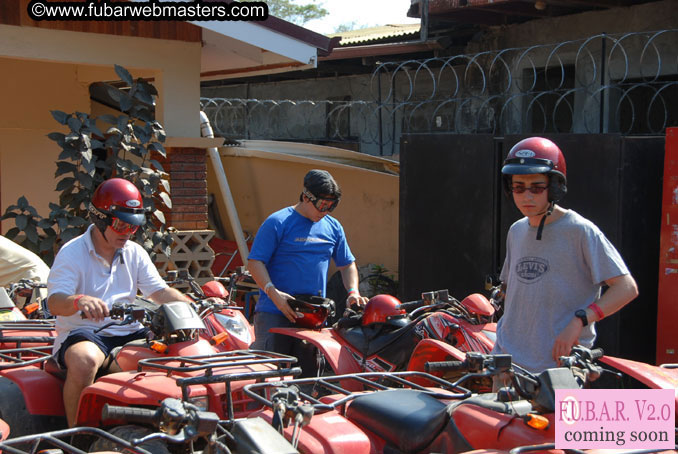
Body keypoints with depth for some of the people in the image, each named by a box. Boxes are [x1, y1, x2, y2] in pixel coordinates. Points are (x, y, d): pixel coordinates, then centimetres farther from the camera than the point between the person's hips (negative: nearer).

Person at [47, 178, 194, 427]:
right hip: (83, 333, -5)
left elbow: (160, 292, 10)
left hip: (129, 334, 6)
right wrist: (80, 301, -44)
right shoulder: (72, 253, -6)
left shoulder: (135, 253, 13)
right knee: (84, 360, -39)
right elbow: (55, 301, -20)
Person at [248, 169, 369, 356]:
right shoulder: (278, 223, -3)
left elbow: (347, 264, 24)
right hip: (275, 313, -5)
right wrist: (273, 292, -20)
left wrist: (353, 292, 6)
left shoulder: (333, 227, 16)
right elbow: (255, 262, -7)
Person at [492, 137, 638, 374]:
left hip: (559, 361, -6)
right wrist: (504, 339, 13)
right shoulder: (516, 231, 13)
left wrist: (579, 321, -24)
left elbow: (627, 287, -14)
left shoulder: (580, 231, -9)